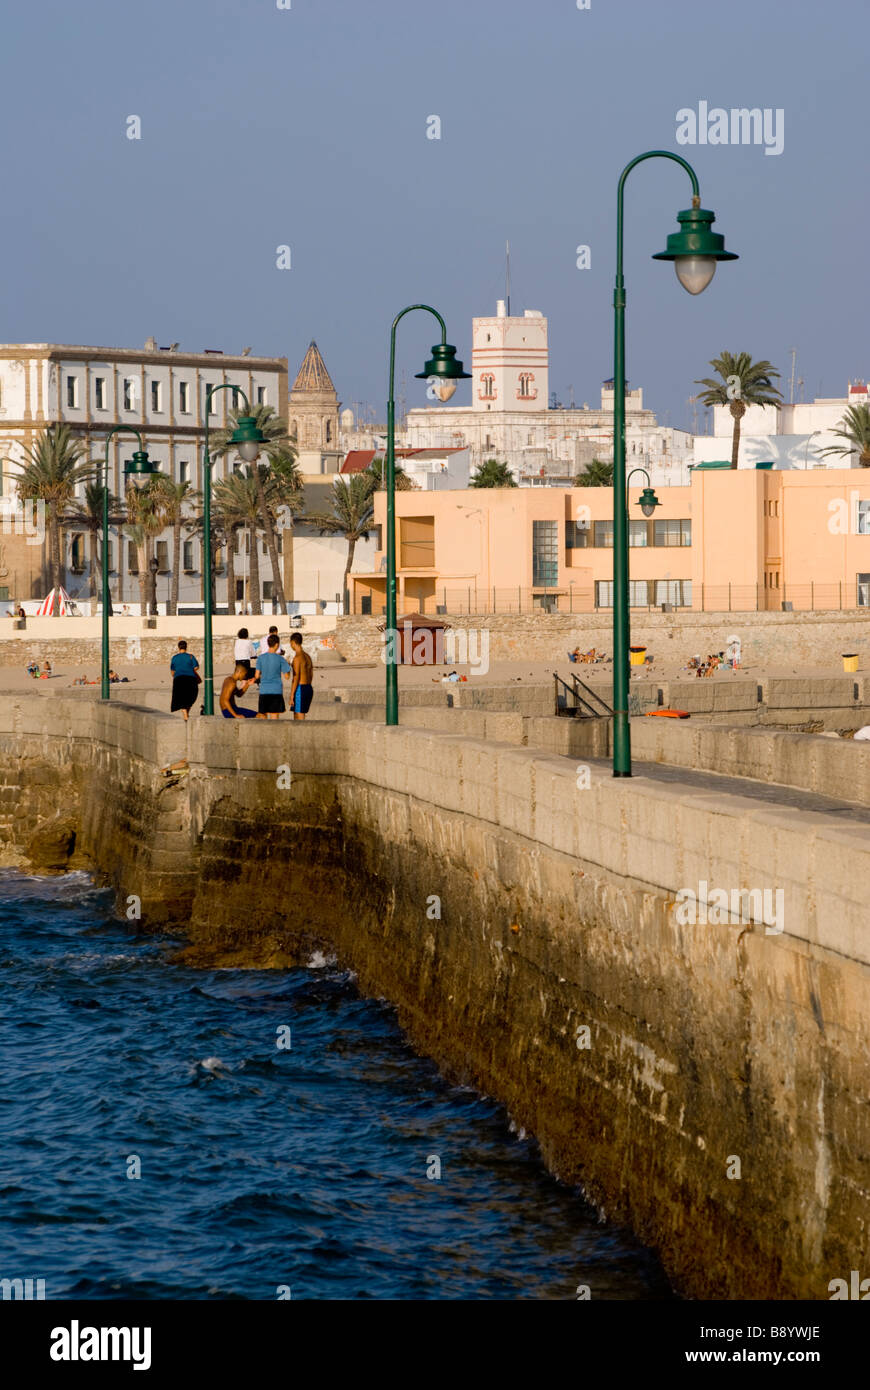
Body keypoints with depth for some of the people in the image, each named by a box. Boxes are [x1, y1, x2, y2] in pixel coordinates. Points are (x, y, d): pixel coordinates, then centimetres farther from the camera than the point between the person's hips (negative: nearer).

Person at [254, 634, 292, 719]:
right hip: (276, 691, -2)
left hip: (263, 691, 2)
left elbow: (257, 676, -2)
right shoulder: (280, 659, -6)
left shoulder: (261, 658, -2)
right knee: (274, 716, 0)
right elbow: (286, 676, -1)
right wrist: (288, 665, 16)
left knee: (263, 715, 13)